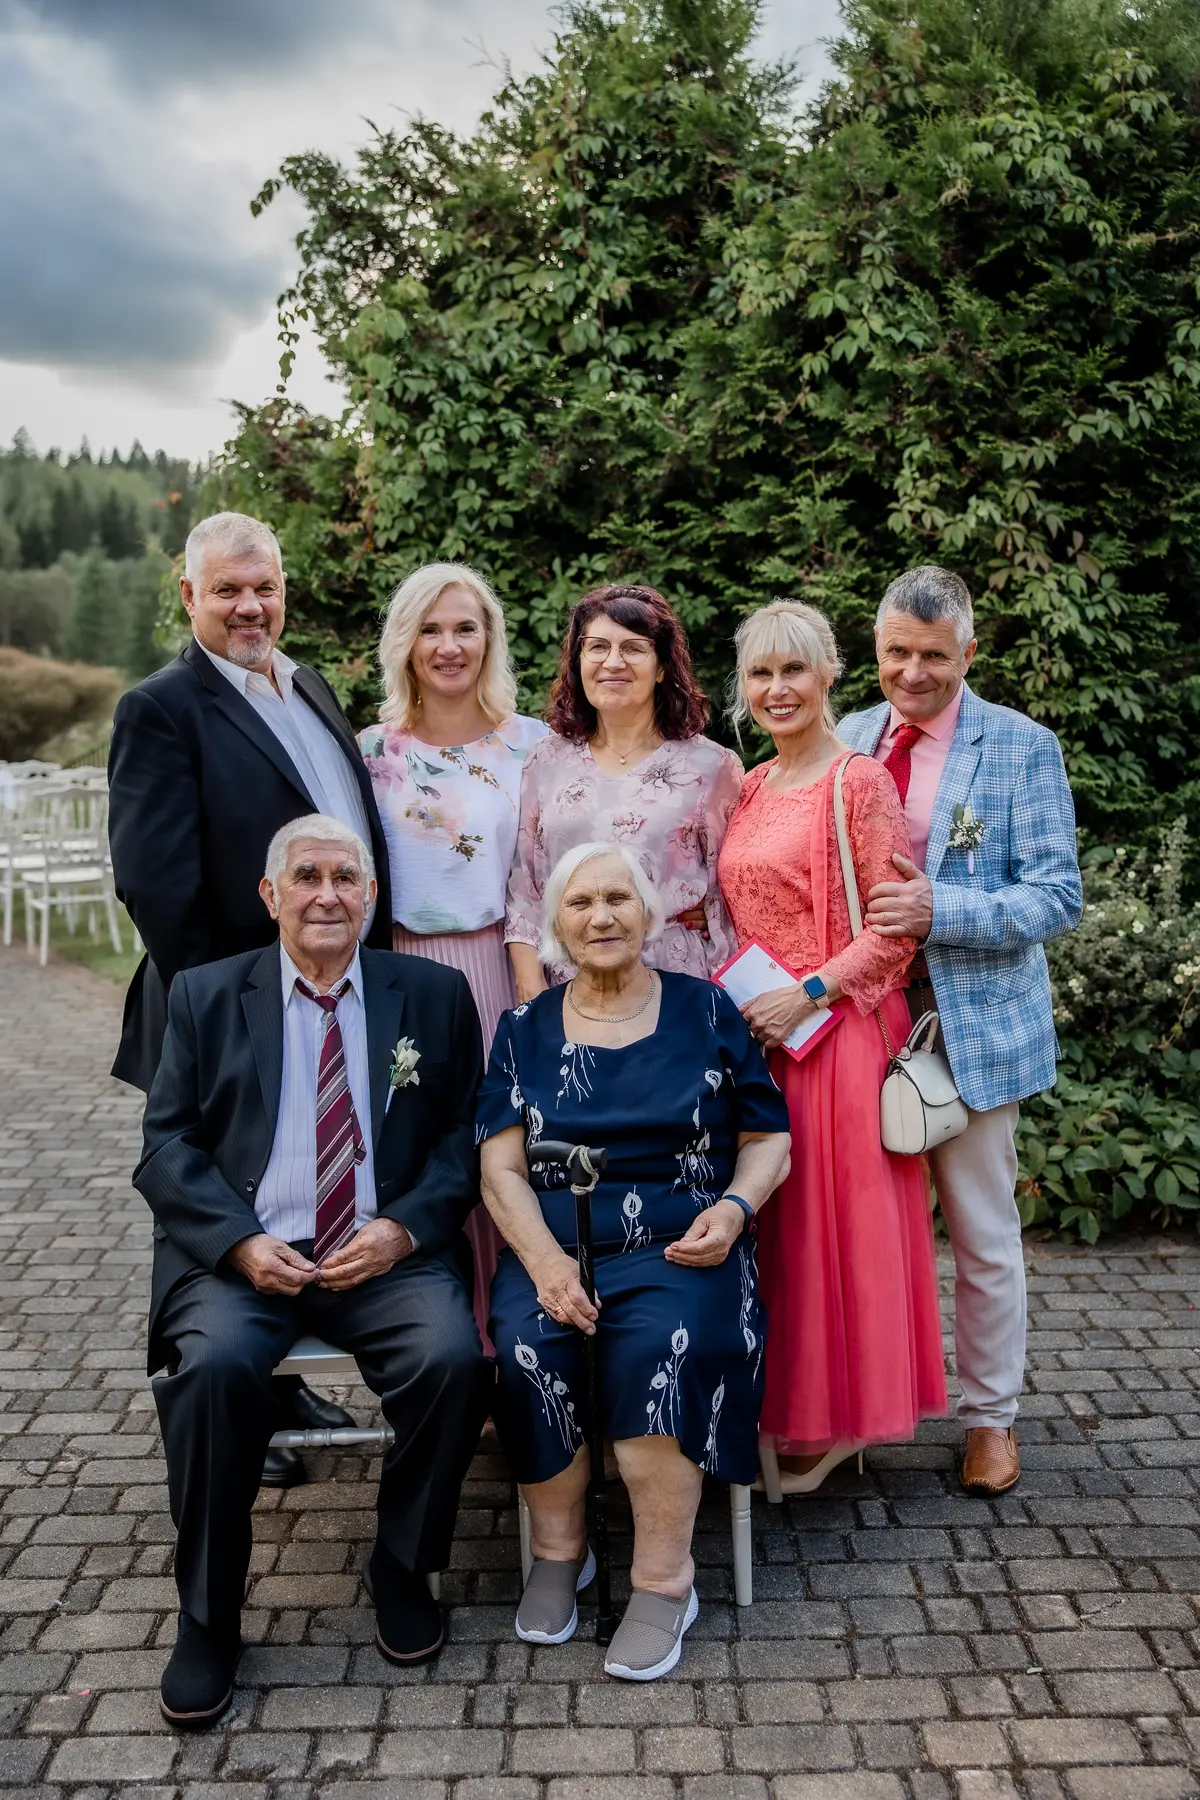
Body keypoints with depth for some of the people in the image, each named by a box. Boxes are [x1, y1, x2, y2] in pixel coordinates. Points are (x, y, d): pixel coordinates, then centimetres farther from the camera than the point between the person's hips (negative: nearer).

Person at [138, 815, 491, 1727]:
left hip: (388, 1253, 1)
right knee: (213, 1365, -29)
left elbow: (466, 1136, 7)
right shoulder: (206, 995, 8)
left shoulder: (435, 994, 9)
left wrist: (403, 1227, -11)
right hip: (245, 1256, 0)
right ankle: (207, 1616, -5)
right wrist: (240, 1242, -12)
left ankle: (403, 1574, 3)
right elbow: (166, 1146, 4)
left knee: (454, 1359, -26)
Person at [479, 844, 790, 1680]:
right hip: (554, 1246, 2)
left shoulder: (706, 1011, 8)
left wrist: (734, 1207, -11)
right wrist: (545, 1262, -14)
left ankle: (665, 1579, -14)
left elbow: (767, 1138, 10)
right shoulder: (525, 1030, 11)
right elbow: (502, 1168, 4)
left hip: (681, 1246, -1)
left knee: (661, 1342, -31)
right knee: (527, 1346, -27)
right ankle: (559, 1551, -3)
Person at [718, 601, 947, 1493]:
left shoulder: (859, 780, -10)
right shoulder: (747, 789, 12)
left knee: (831, 1220, 3)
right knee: (765, 1224, 12)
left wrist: (807, 996, -18)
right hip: (753, 1033, 7)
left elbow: (894, 928, -13)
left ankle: (833, 1422, 19)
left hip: (835, 1033, -7)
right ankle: (779, 1411, 27)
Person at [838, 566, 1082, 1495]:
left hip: (975, 1026, -3)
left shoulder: (1024, 748, -6)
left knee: (984, 1235, 10)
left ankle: (991, 1417, 29)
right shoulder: (847, 741, 7)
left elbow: (1058, 899, -10)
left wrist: (938, 910, -24)